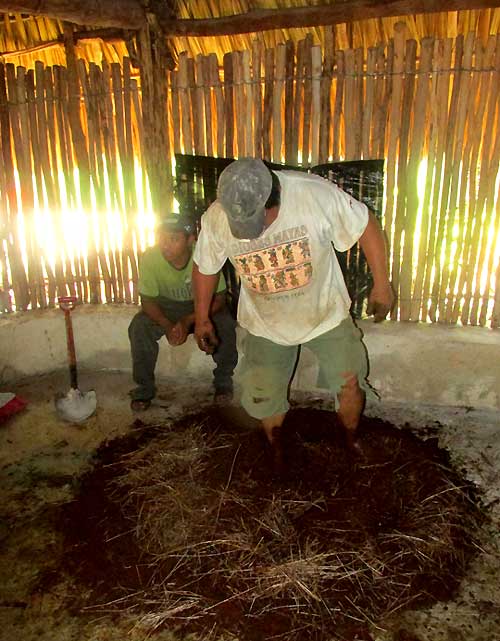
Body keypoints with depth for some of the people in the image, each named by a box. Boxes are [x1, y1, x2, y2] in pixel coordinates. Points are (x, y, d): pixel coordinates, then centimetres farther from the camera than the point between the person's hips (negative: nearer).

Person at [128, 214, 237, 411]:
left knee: (226, 325, -29)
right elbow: (148, 300, -15)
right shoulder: (149, 258, -25)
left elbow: (218, 299, -22)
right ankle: (144, 387, -4)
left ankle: (223, 381, -3)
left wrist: (188, 321, -35)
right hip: (166, 307, 2)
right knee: (138, 327, -24)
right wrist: (167, 325, -33)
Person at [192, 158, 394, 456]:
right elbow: (205, 267, -4)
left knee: (350, 387, 8)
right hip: (266, 323, 1)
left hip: (325, 313, -1)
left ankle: (352, 441, 40)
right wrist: (202, 318, 5)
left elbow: (366, 225, -15)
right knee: (264, 395, 12)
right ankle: (275, 446, 44)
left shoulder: (316, 194, -29)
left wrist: (381, 284, -13)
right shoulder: (216, 218, -22)